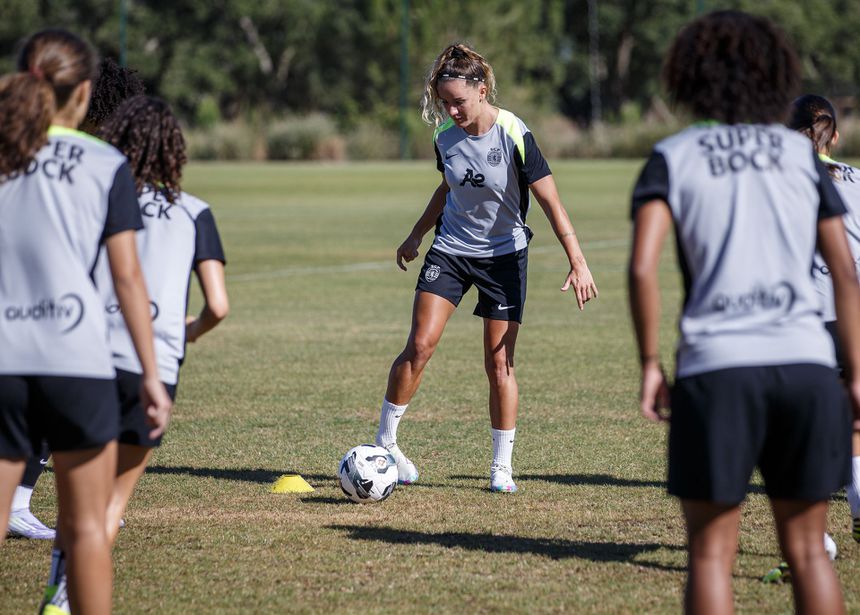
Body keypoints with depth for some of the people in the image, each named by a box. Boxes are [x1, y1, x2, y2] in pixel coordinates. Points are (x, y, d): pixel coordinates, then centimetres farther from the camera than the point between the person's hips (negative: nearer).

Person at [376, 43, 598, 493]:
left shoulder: (514, 136, -19)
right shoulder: (445, 136, -5)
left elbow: (551, 203, -17)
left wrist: (577, 263, -22)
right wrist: (416, 236, 24)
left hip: (503, 255, -3)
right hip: (450, 249, 3)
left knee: (499, 364, -2)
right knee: (420, 345, -11)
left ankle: (502, 468, 10)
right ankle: (384, 442, 2)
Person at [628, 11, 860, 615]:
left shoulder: (672, 158, 5)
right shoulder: (803, 156, 12)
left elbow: (642, 267, -9)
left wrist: (650, 363, 0)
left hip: (716, 367, -2)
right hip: (805, 362, 2)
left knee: (711, 554, 5)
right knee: (807, 549, 11)